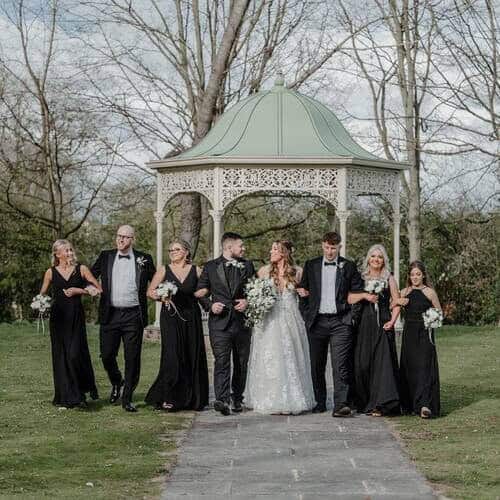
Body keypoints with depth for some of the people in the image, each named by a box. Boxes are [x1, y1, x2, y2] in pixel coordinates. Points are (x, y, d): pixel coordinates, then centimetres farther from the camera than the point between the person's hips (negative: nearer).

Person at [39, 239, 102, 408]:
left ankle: (81, 391, 10)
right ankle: (65, 396, 10)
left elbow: (98, 289, 4)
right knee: (60, 356, 2)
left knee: (75, 354, -11)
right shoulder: (51, 272, 7)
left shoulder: (81, 269, 4)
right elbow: (42, 295, 13)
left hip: (76, 316, -2)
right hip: (58, 317, 2)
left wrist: (79, 290, -7)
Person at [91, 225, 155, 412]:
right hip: (110, 314, 1)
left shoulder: (144, 259, 4)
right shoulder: (105, 256, 8)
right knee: (107, 355, 3)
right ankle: (116, 383, 32)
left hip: (133, 315, -1)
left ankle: (127, 398, 9)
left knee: (132, 358, 0)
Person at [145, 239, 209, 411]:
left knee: (192, 357, 3)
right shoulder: (164, 270, 6)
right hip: (171, 317, -2)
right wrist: (162, 296, -12)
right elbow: (150, 291, 6)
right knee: (172, 356, -11)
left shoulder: (196, 270, 7)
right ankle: (167, 398, -5)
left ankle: (192, 399, 14)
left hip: (191, 318, 2)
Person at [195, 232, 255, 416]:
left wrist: (248, 302, -4)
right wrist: (210, 305, -7)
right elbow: (200, 292, 10)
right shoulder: (210, 266, 6)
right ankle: (222, 400, -22)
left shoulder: (247, 266, 11)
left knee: (241, 363, 10)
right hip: (220, 321, -3)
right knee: (221, 361, -14)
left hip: (242, 321, 3)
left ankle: (237, 398, 22)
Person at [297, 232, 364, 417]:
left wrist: (352, 314, 0)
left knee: (341, 364, -13)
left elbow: (358, 292, 9)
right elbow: (302, 289, 15)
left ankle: (341, 405, -17)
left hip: (340, 322, -3)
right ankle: (320, 402, 20)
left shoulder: (348, 267, 5)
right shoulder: (311, 265, 10)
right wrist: (306, 315, 2)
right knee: (316, 365, 9)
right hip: (317, 322, 3)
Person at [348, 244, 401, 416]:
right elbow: (349, 299, 0)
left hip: (383, 324, -2)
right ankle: (364, 402, 10)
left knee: (382, 362, -9)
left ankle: (380, 404, -12)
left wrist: (392, 320, -7)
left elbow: (397, 302, 5)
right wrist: (364, 295, -16)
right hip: (365, 324, 2)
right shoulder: (361, 278, 10)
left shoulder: (389, 279, 8)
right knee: (363, 362, -1)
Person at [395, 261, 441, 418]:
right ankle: (410, 405, 15)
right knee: (409, 368, 6)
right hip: (409, 333, 4)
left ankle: (424, 405, -21)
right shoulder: (404, 292, 10)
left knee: (423, 367, -13)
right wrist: (397, 302, -4)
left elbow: (439, 313, 8)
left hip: (424, 334, -4)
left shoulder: (429, 292, 0)